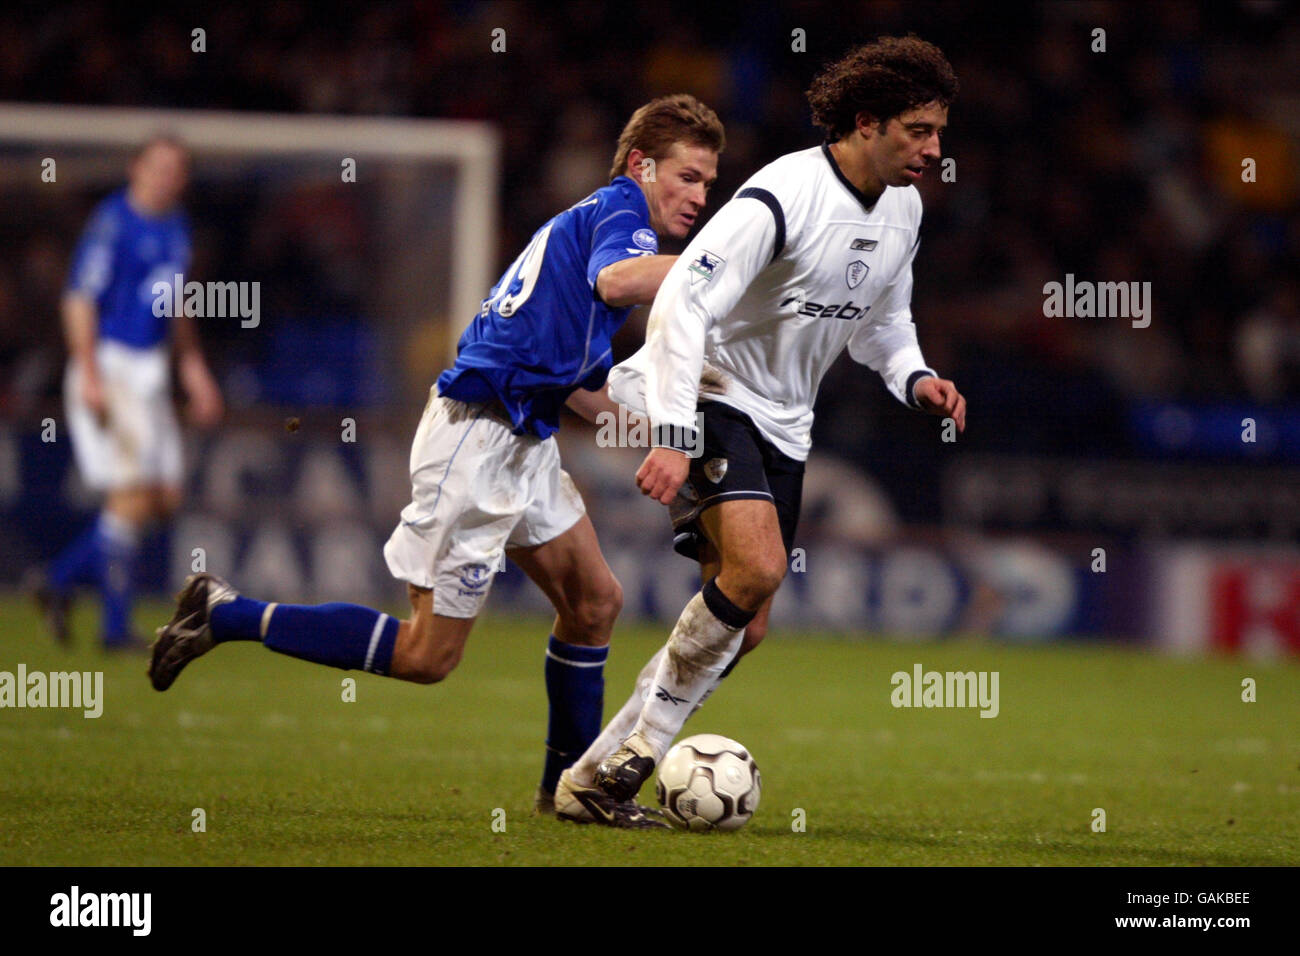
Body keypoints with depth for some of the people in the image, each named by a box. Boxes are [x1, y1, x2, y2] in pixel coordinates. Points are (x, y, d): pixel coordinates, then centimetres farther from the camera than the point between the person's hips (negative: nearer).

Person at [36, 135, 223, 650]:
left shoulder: (175, 227, 14)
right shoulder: (113, 222, -12)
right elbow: (79, 300, -15)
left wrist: (194, 370, 23)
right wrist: (90, 375, -22)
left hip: (151, 371, 9)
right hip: (109, 368, -9)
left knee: (163, 500, 5)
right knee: (131, 496, -12)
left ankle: (62, 580, 17)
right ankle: (116, 626, -6)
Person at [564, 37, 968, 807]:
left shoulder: (904, 209, 4)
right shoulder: (783, 198, -23)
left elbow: (883, 318, 21)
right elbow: (683, 300, -28)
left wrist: (914, 378, -2)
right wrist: (671, 434, -35)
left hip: (782, 424, 8)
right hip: (708, 393, -8)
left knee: (745, 628, 4)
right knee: (758, 564, -28)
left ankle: (599, 772, 14)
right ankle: (647, 739, -11)